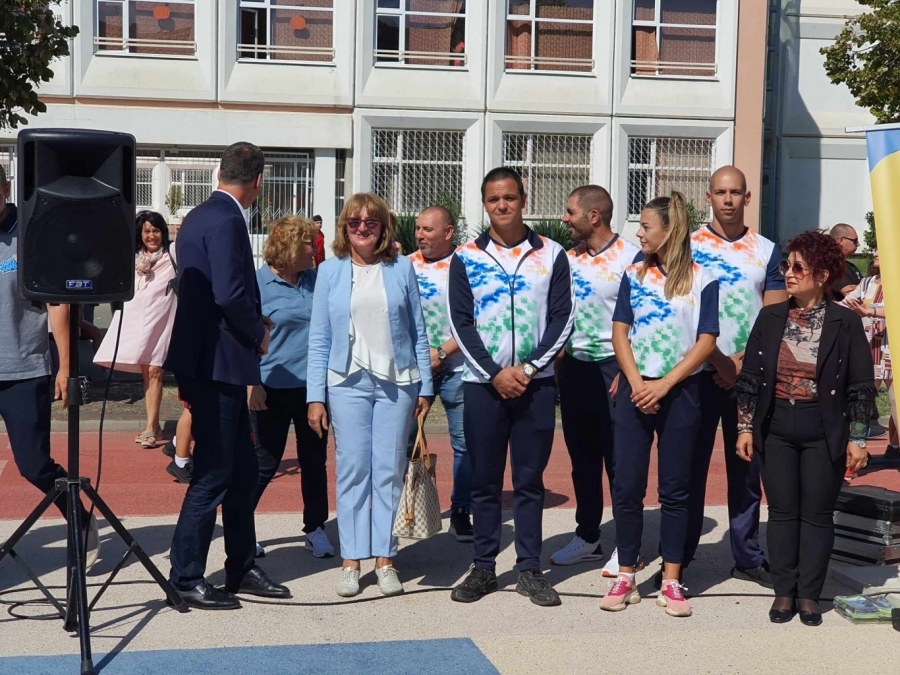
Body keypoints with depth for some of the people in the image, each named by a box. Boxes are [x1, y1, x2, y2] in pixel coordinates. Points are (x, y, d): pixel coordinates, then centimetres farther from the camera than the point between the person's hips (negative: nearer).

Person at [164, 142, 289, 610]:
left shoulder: (199, 217, 14)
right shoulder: (227, 221, -17)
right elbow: (230, 294, -25)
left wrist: (252, 326, 18)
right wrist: (260, 334, -8)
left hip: (211, 363, 10)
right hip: (218, 363, -10)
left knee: (242, 470, 16)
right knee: (213, 475, -2)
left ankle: (241, 569, 24)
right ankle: (186, 579, 7)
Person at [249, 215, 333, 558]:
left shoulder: (316, 279, 8)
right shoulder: (258, 283, -7)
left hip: (314, 386, 5)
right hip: (275, 388, -5)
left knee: (314, 460, 11)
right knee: (265, 462, 2)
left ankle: (316, 529, 22)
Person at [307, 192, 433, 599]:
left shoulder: (401, 269, 5)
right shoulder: (330, 271, 5)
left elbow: (418, 332, 8)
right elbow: (319, 339, 4)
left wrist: (425, 388, 5)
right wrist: (315, 397, -1)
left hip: (397, 382, 0)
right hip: (348, 383, 0)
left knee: (390, 471, 3)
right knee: (351, 469, 0)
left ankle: (385, 558, 11)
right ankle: (351, 560, 7)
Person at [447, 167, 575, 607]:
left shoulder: (551, 255, 3)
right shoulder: (465, 258, 3)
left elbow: (562, 319, 0)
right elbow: (461, 323, -1)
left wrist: (528, 368, -10)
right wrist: (494, 374, -10)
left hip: (536, 382, 0)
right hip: (482, 383, 0)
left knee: (530, 480, 5)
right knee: (484, 480, 5)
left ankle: (530, 569, 12)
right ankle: (483, 567, 14)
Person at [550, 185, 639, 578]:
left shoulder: (631, 258, -9)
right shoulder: (569, 257, 10)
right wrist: (556, 361, 11)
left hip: (612, 366, -6)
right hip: (574, 365, 6)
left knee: (618, 459, 0)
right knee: (582, 457, 13)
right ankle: (587, 538, 23)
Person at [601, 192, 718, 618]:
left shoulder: (702, 280, -1)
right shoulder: (634, 274, 7)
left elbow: (706, 342, -5)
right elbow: (619, 332, 3)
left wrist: (664, 385, -13)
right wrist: (637, 382, -10)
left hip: (680, 392, -2)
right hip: (635, 389, 2)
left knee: (675, 488, 4)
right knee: (627, 486, 0)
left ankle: (671, 582, 10)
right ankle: (626, 578, 10)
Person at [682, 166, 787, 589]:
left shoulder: (767, 251, 8)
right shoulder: (688, 247, 1)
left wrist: (744, 361, -9)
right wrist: (720, 362, -11)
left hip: (751, 375, 2)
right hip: (700, 373, -2)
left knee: (747, 467, 8)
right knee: (690, 466, 0)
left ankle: (748, 557, 17)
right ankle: (677, 557, 7)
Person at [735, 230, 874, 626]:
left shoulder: (845, 323, -5)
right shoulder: (770, 318, 2)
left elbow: (861, 387, -3)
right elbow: (750, 377, 6)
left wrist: (857, 439, -5)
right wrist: (745, 427, 2)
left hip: (824, 432, -2)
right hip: (776, 429, 2)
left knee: (817, 513, 4)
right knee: (782, 511, 7)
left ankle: (809, 595, 14)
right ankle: (784, 592, 16)